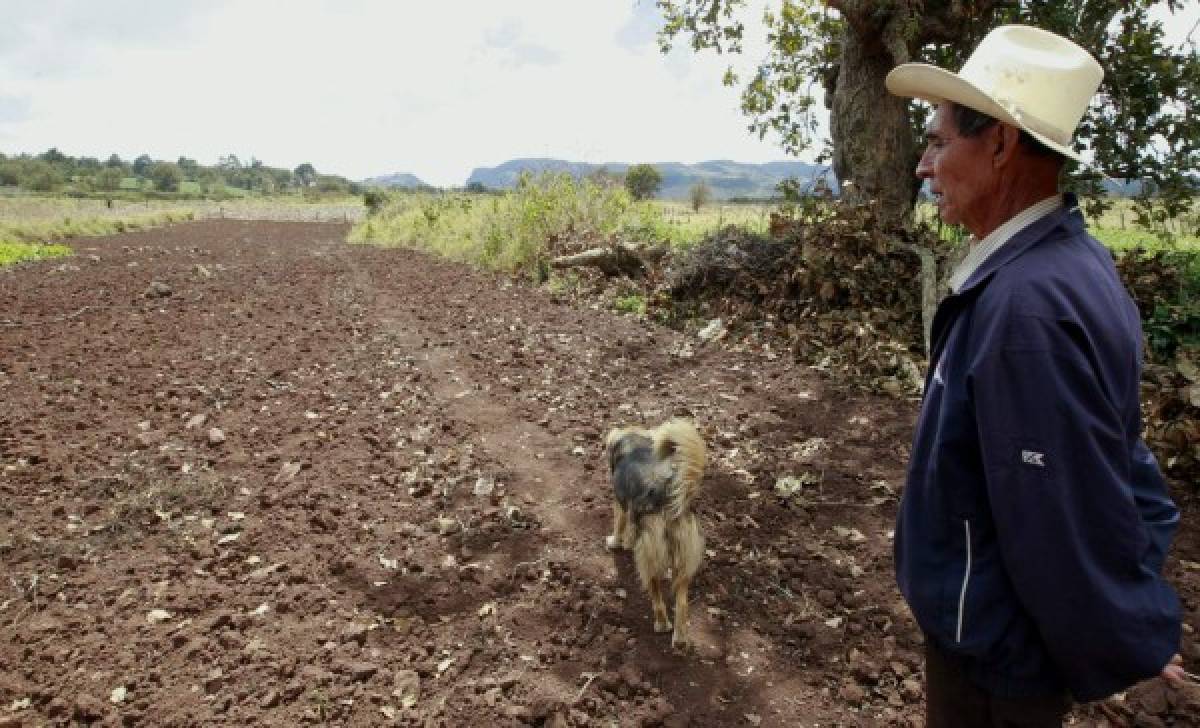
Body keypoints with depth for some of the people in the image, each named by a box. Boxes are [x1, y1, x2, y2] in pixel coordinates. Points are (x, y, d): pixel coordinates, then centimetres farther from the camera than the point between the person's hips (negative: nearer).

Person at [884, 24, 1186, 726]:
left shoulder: (1028, 304, -33)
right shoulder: (1068, 259, 0)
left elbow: (1075, 516, -28)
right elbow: (1111, 444, 9)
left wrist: (1120, 647, -11)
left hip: (998, 639, -8)